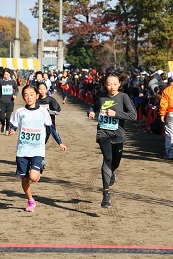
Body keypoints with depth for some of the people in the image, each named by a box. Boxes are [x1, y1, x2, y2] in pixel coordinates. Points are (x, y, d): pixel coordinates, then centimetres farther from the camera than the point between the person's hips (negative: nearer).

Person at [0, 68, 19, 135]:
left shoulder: (13, 81, 0)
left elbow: (17, 90, 10)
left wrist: (15, 95, -8)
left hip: (10, 102, 0)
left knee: (8, 117, -2)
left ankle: (7, 130, 18)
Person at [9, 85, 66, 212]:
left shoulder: (43, 112, -1)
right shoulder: (20, 112, 2)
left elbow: (51, 128, 8)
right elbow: (13, 126, 8)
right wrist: (11, 131, -16)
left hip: (38, 150, -2)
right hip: (22, 150, 2)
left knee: (33, 177, -19)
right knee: (24, 178, 6)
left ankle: (39, 171, 18)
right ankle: (30, 201, 28)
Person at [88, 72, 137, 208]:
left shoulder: (123, 97, -5)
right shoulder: (101, 97, 4)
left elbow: (133, 115, -14)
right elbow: (94, 106, 26)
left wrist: (115, 113, -21)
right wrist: (91, 112, 3)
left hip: (117, 134, 0)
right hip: (103, 133, 0)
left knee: (115, 162, 13)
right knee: (108, 158, -22)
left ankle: (111, 173, 53)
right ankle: (106, 194, -25)